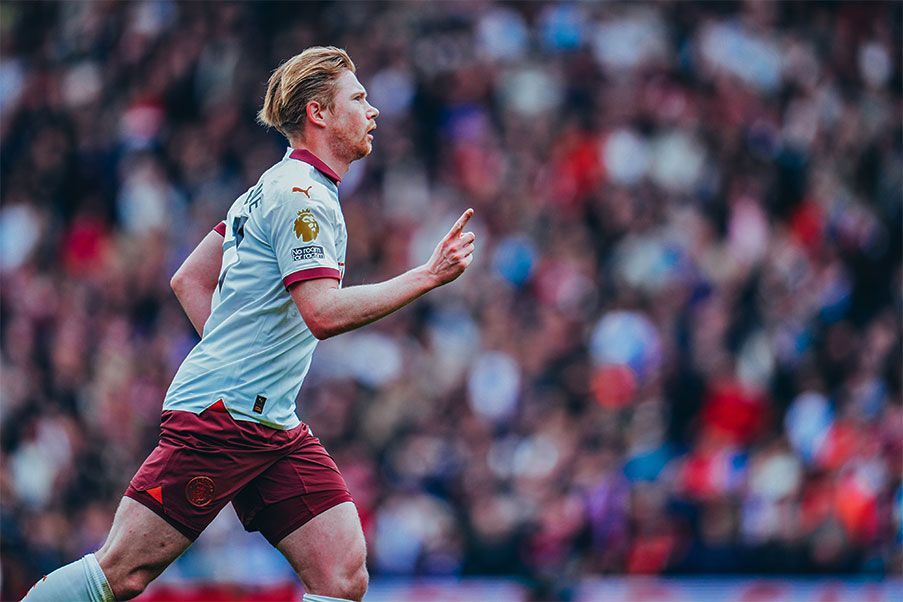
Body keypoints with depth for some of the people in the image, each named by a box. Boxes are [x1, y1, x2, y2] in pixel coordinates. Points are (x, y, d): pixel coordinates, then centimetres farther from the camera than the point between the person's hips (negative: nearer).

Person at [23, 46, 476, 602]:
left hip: (275, 427, 10)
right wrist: (429, 276, -20)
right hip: (221, 412, -10)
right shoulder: (302, 196, -11)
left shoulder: (275, 189, 19)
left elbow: (188, 280, 25)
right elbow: (324, 313, -23)